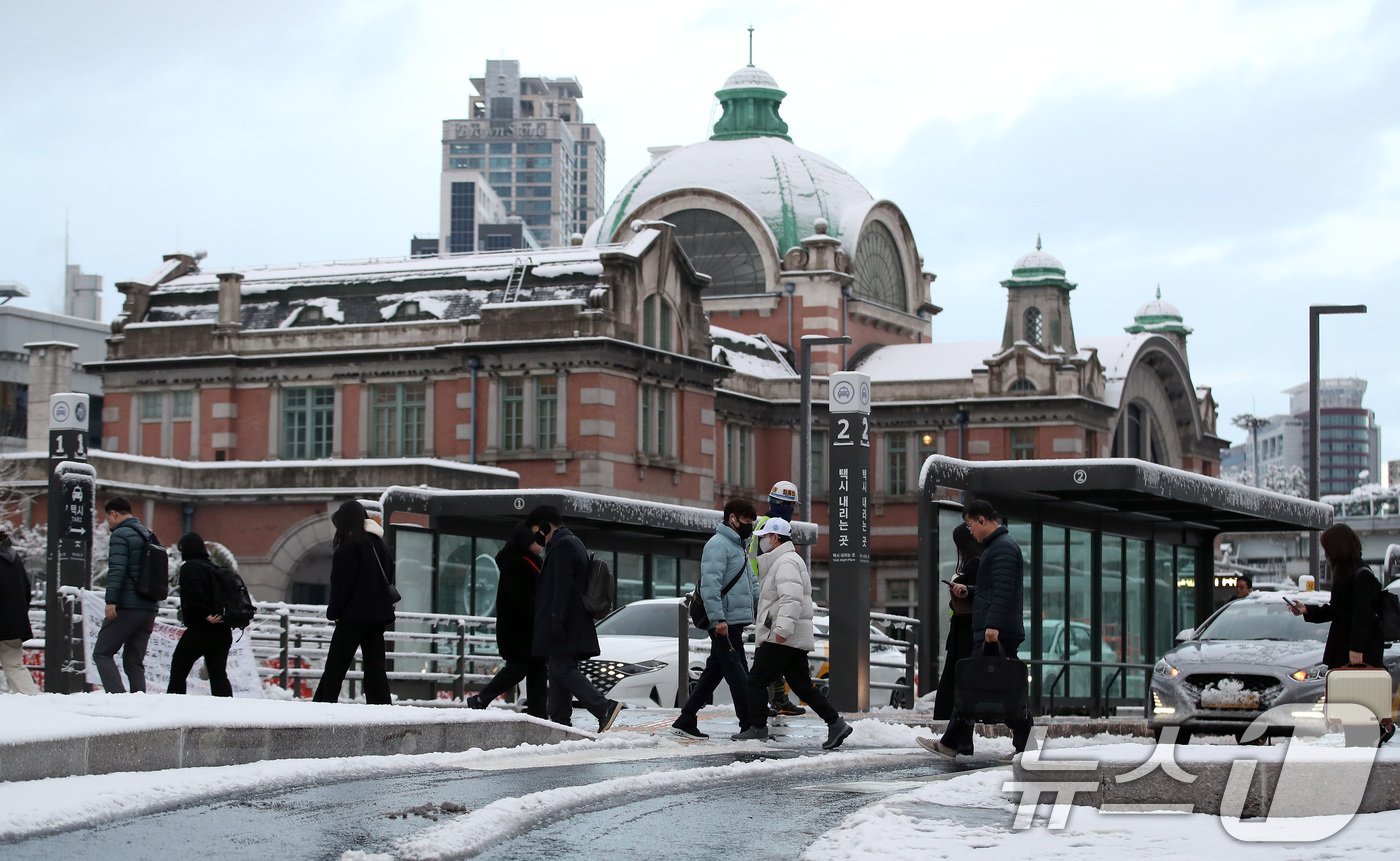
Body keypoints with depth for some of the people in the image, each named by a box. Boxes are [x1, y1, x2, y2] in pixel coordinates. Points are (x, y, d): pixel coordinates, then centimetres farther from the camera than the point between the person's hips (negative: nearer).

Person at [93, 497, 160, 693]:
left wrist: (111, 600, -22)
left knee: (102, 653, -2)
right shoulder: (148, 535, 20)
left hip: (127, 607, -8)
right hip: (149, 607, 8)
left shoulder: (120, 535, -6)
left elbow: (116, 570, -18)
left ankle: (117, 694, -19)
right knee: (134, 661, 10)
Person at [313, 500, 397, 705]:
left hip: (354, 615, -7)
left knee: (335, 667, -3)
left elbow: (343, 583, -13)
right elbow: (389, 578, 15)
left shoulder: (349, 547, -11)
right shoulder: (378, 545, 11)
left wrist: (334, 612, -5)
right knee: (375, 667, 6)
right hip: (378, 615, 7)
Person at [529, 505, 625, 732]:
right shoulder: (573, 543, 22)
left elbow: (562, 586, -21)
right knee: (561, 670, 10)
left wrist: (557, 618, -25)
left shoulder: (561, 546, -11)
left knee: (562, 670, -14)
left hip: (564, 625, -11)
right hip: (575, 624, 11)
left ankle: (604, 707, -22)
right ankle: (560, 720, 10)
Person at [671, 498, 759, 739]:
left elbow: (752, 584, 26)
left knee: (714, 672, 11)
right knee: (738, 675, -8)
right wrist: (718, 618, -26)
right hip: (725, 624, -10)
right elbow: (710, 584, -20)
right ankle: (750, 725, -7)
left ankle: (685, 721, 15)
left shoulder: (739, 547, 23)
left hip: (735, 623, 10)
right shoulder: (718, 544, -10)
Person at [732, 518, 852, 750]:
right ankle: (835, 723, 5)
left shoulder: (786, 562, -12)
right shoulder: (779, 562, 23)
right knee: (801, 685, 9)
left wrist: (783, 629, -31)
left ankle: (757, 727, -1)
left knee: (756, 681, -4)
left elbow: (792, 598, -25)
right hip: (795, 639, 11)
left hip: (783, 638, -11)